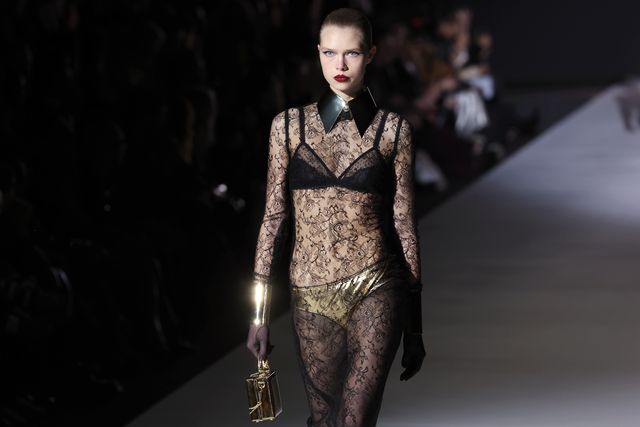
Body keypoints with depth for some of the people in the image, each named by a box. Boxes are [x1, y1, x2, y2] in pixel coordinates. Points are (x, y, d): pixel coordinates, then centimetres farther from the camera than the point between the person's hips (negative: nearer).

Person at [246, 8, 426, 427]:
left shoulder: (392, 129, 2)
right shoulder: (289, 125, 6)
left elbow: (404, 222, 5)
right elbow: (274, 216, 7)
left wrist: (414, 326, 6)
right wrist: (259, 312, 4)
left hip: (375, 293, -2)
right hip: (312, 296, 2)